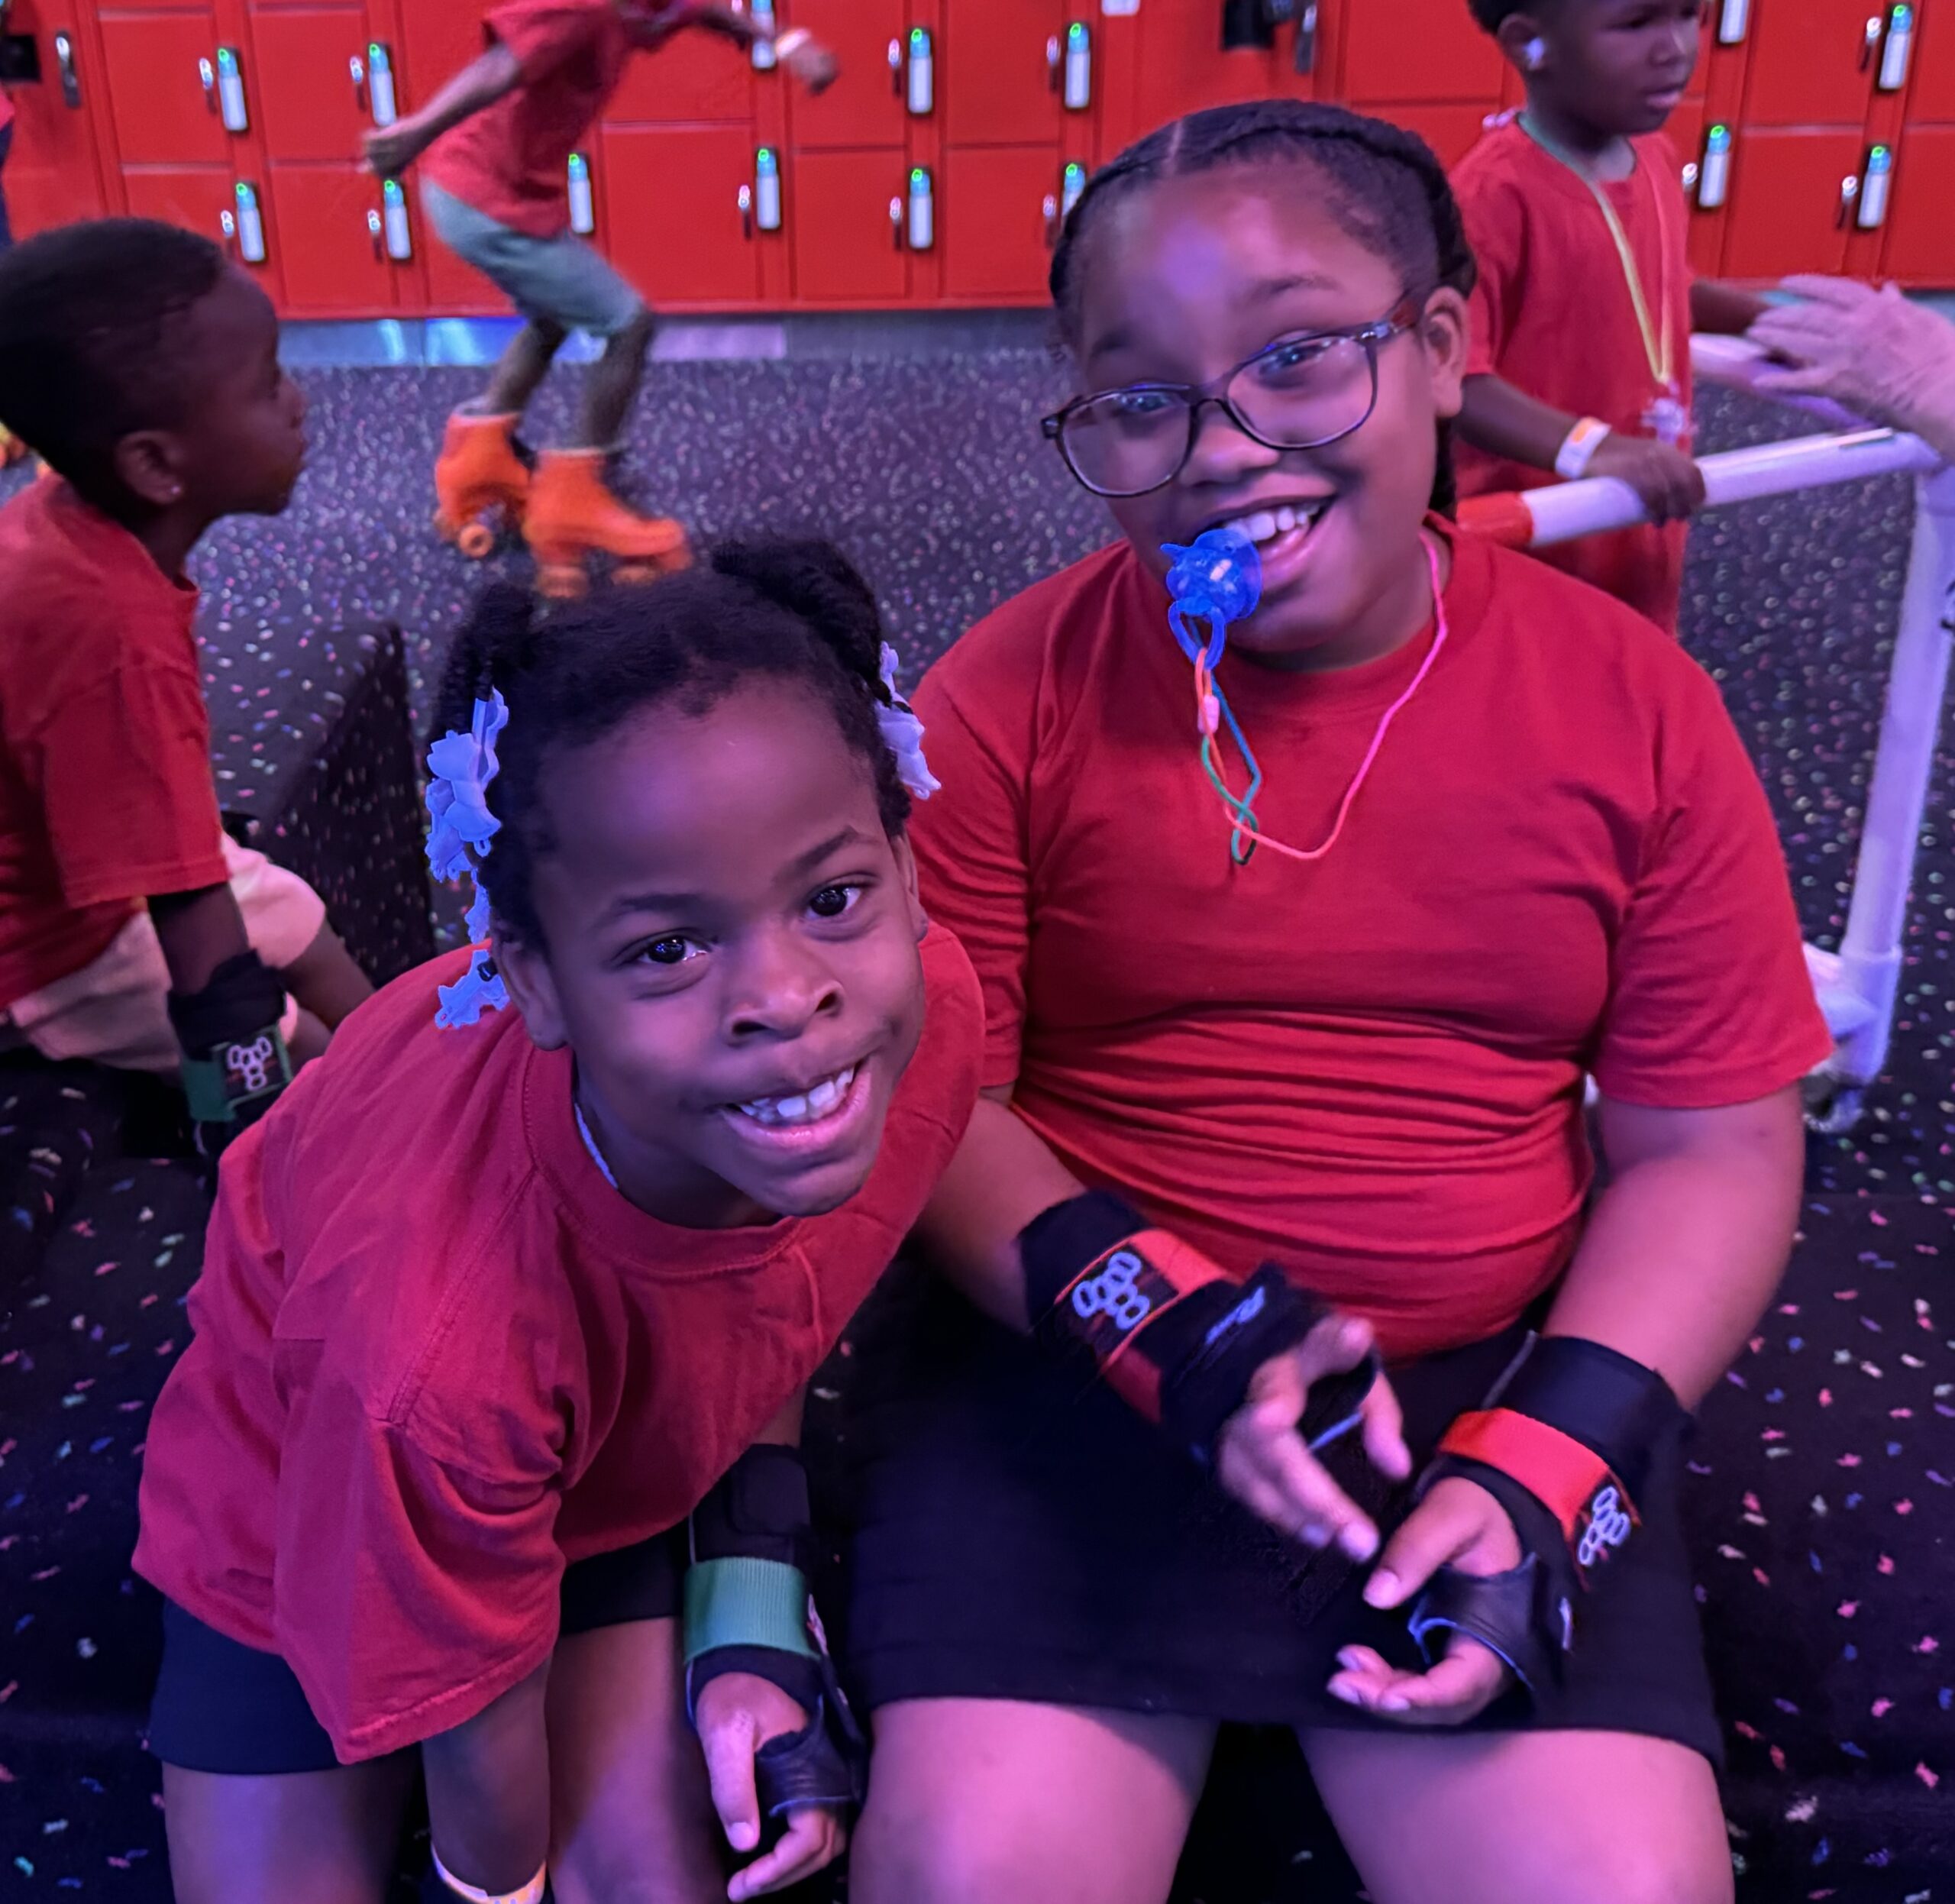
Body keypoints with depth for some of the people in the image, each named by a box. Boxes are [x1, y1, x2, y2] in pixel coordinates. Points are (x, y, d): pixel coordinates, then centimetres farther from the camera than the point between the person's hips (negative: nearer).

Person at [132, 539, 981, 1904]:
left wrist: (756, 1618, -11)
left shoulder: (931, 1014, -31)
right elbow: (478, 1723, -22)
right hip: (309, 1505, -3)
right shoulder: (441, 1348, -45)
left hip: (610, 1451, 3)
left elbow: (764, 1302, -8)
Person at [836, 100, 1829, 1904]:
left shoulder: (1635, 707, 0)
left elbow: (1712, 1152, 3)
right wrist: (1164, 1323, -18)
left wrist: (1543, 1465, -10)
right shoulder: (1011, 698, -3)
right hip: (1072, 1360, -1)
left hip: (1493, 1379, 2)